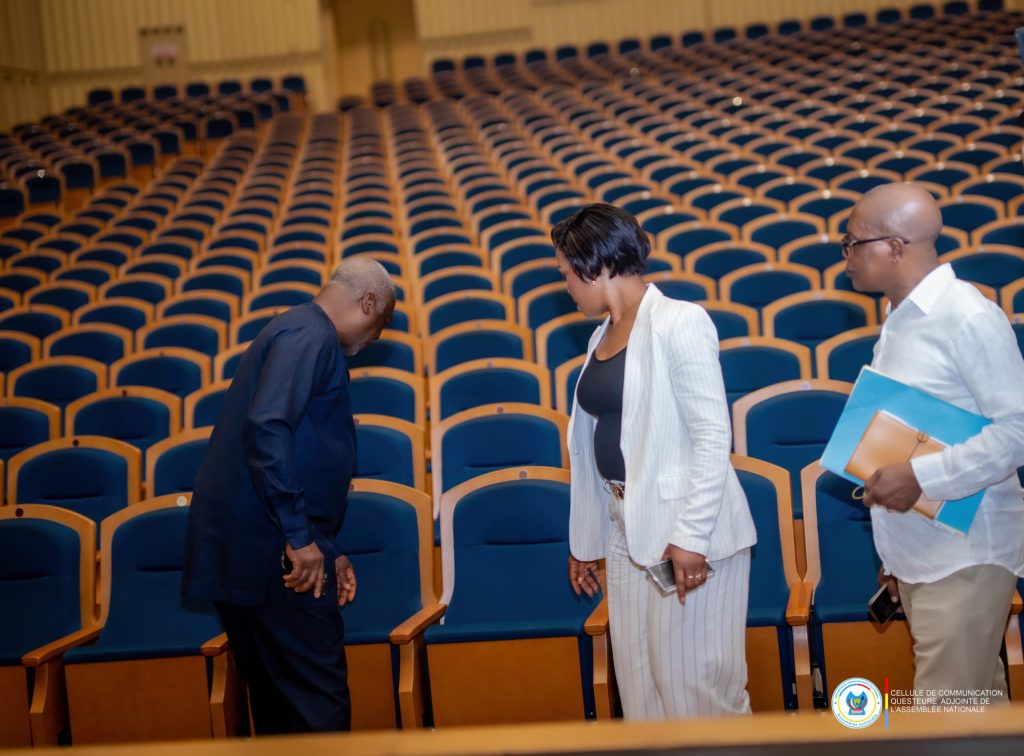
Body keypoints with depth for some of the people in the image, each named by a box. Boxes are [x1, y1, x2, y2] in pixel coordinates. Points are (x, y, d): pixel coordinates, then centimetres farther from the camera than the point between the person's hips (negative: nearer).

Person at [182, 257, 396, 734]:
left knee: (279, 702, 14)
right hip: (268, 548, -10)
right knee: (320, 700, -7)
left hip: (249, 549, 10)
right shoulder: (311, 336, -9)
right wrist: (300, 536, -23)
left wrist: (329, 550, 23)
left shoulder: (302, 334, 23)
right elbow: (266, 428, -24)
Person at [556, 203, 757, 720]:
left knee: (694, 678, -1)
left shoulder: (676, 323, -10)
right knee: (639, 678, 12)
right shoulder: (603, 335, 14)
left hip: (686, 530, -8)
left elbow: (713, 435, -15)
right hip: (626, 531, 8)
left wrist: (691, 536, -19)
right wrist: (585, 541, 18)